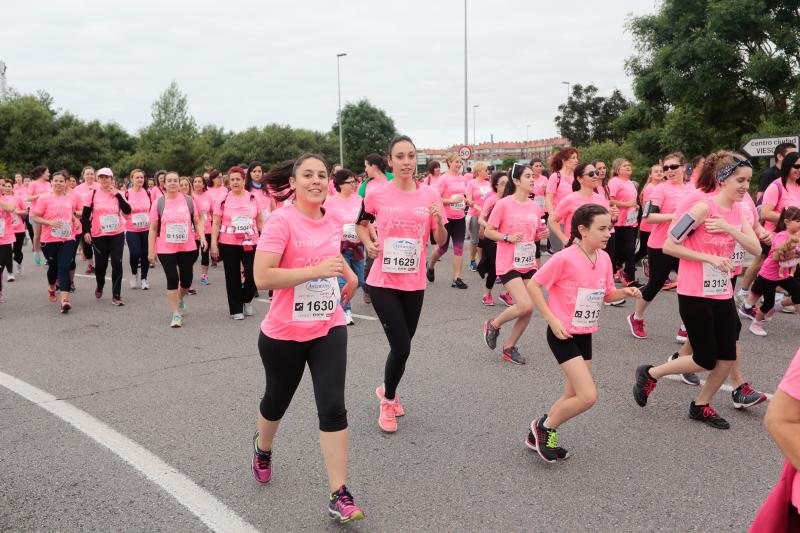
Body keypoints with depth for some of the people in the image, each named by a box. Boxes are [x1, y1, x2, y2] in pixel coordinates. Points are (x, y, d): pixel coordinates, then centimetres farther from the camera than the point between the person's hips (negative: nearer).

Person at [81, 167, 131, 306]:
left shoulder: (118, 193, 2)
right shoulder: (93, 194, 0)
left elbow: (128, 211, -11)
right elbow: (85, 215, 2)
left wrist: (117, 194, -13)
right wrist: (86, 232, -6)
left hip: (117, 234, 0)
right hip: (99, 236, 0)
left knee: (117, 263, -7)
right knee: (101, 264, 8)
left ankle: (116, 295, 0)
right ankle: (100, 287, 39)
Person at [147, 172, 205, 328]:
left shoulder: (188, 200, 1)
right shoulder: (158, 203, -2)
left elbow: (197, 221, 7)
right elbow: (153, 228, 0)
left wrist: (202, 237, -9)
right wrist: (151, 250, -3)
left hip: (188, 248, 2)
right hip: (166, 250, -2)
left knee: (186, 279, 9)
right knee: (172, 279, -3)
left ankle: (180, 299, 42)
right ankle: (176, 313, 8)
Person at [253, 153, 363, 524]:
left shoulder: (334, 219, 1)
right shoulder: (281, 220, -18)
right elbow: (262, 277, -27)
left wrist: (349, 274, 11)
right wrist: (318, 269, -30)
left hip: (329, 329, 4)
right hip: (284, 334, -3)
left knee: (333, 407, -6)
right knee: (277, 400, 19)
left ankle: (339, 496, 2)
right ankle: (263, 449, 53)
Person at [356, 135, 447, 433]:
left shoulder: (430, 195, -1)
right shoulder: (376, 194, -6)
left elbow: (441, 242, 2)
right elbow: (361, 224, 13)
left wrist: (439, 220, -17)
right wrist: (368, 243, -6)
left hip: (414, 283, 3)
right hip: (383, 282, -3)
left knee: (403, 345, 15)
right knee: (401, 347, -7)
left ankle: (388, 391, 43)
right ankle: (388, 400, 20)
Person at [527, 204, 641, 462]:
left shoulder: (604, 258, 2)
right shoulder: (564, 258, -19)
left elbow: (607, 294, 14)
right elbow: (533, 285, -13)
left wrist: (625, 292, -7)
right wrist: (552, 320, -17)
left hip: (585, 334, 8)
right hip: (563, 334, -8)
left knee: (574, 396, 13)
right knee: (588, 396, -13)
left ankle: (539, 437, 31)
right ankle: (545, 427, 10)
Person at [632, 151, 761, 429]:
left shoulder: (737, 211, 6)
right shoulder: (704, 207, -17)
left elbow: (756, 248, -3)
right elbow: (669, 246, -17)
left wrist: (728, 228, -18)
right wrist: (710, 258, -19)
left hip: (722, 293, 7)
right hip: (695, 294, -7)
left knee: (727, 358, 5)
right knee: (706, 360, -1)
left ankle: (701, 405, 25)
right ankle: (649, 374, 19)